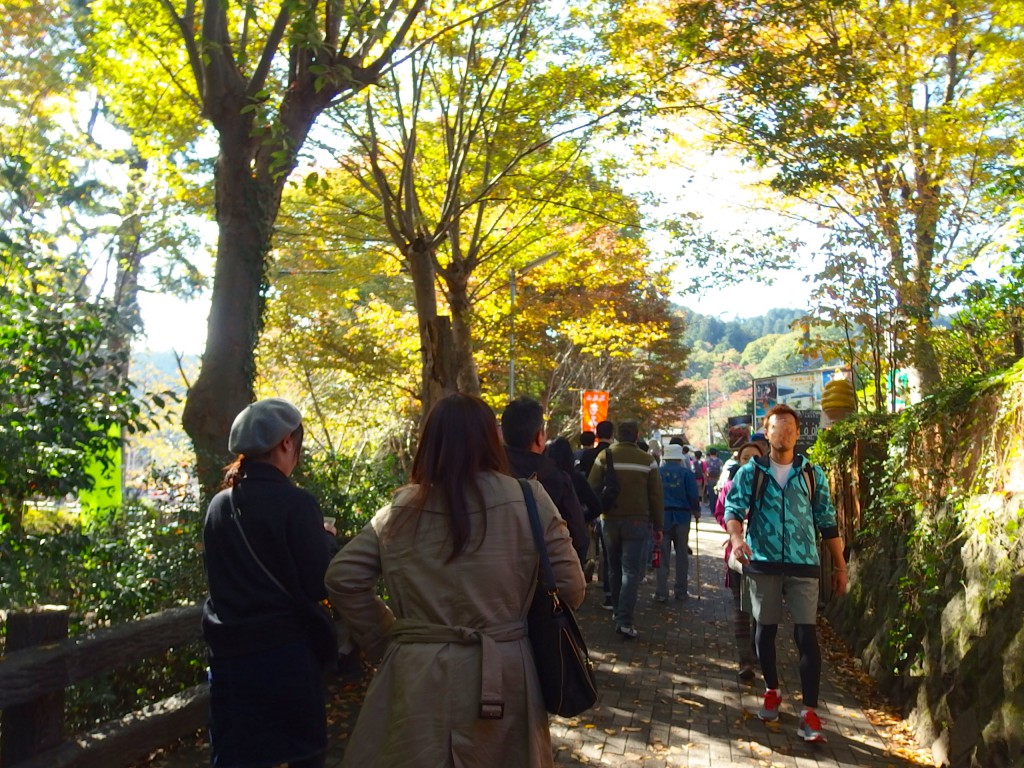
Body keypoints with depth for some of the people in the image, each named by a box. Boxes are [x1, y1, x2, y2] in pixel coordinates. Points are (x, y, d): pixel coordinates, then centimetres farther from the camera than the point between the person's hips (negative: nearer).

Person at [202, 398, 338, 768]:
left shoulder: (219, 505, 3)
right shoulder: (294, 503, -15)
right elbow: (320, 584, -13)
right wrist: (327, 539, 4)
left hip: (229, 654, 6)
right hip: (285, 654, -5)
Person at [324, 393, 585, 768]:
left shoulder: (401, 508, -1)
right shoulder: (529, 500, -7)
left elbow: (343, 579, 1)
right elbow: (570, 589, -3)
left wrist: (386, 638, 9)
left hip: (416, 675, 1)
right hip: (501, 678, 0)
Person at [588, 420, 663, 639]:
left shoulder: (604, 457, -1)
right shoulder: (647, 460, -2)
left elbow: (592, 490, -1)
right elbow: (655, 496, 1)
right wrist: (657, 526, 8)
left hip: (610, 520, 2)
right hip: (637, 520, -2)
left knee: (614, 568, 17)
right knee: (631, 571, -2)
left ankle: (617, 611, 28)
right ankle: (624, 621, -10)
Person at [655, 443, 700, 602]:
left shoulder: (656, 472, 0)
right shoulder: (686, 473, -3)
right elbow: (693, 496, -4)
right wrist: (696, 510, 14)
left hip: (661, 516, 0)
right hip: (682, 517, 0)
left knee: (662, 555, 4)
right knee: (682, 555, 11)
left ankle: (661, 593, 1)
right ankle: (681, 591, 15)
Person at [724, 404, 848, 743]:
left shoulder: (813, 474, 7)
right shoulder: (750, 472, 4)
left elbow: (827, 522, 9)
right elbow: (733, 508, -6)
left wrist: (840, 566, 8)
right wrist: (737, 538, -27)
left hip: (803, 564, 0)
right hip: (763, 563, 0)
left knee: (807, 635, -5)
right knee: (765, 630, 11)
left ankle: (810, 712, 0)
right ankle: (771, 692, 32)